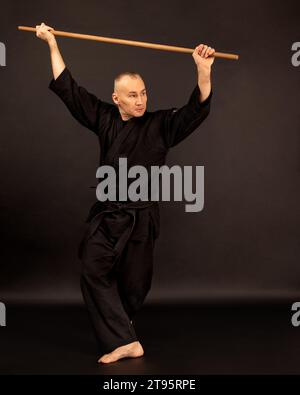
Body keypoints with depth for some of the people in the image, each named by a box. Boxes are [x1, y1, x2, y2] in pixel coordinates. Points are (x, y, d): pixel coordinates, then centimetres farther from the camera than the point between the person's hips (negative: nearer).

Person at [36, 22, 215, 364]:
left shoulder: (161, 125, -3)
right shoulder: (104, 119, 3)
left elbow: (198, 108, -12)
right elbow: (68, 88, 7)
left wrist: (204, 71, -26)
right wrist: (53, 44, 8)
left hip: (140, 218, -2)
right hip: (105, 216, 2)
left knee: (134, 282, 7)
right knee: (94, 272, -5)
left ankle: (117, 329, 29)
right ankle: (125, 342, 2)